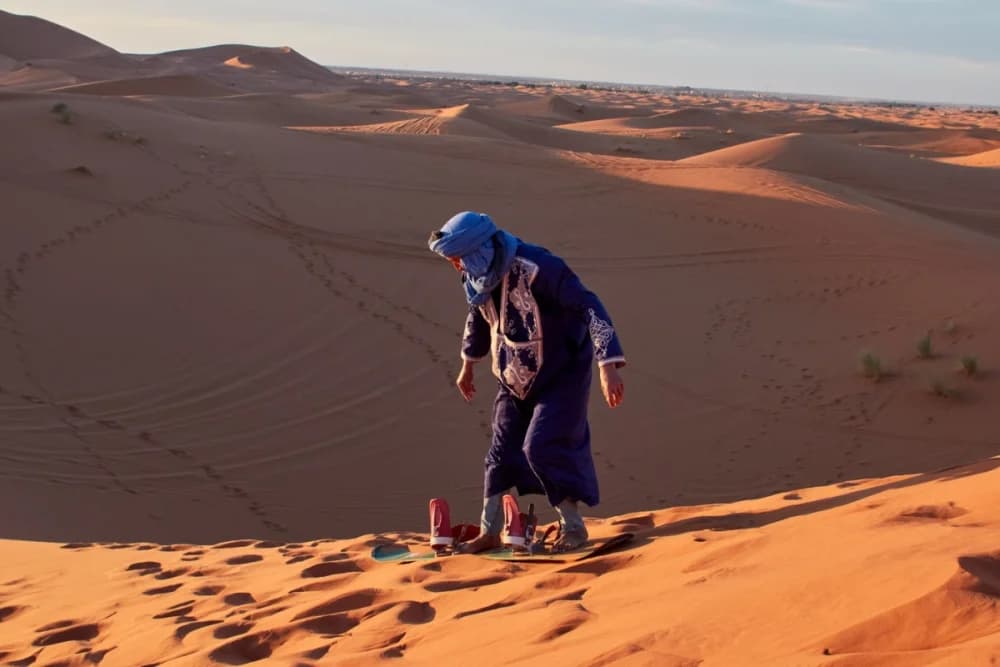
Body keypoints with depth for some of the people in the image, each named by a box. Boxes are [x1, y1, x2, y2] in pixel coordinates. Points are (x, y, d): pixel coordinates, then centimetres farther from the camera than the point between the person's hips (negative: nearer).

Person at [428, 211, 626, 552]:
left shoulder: (536, 268, -30)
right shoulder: (478, 275, -5)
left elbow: (589, 307, -32)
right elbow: (478, 316, 17)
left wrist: (608, 367, -39)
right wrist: (468, 365, 27)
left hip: (561, 374, -7)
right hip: (515, 378, 7)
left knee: (542, 447, -14)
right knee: (502, 450, 9)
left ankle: (574, 527, 3)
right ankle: (489, 532, 20)